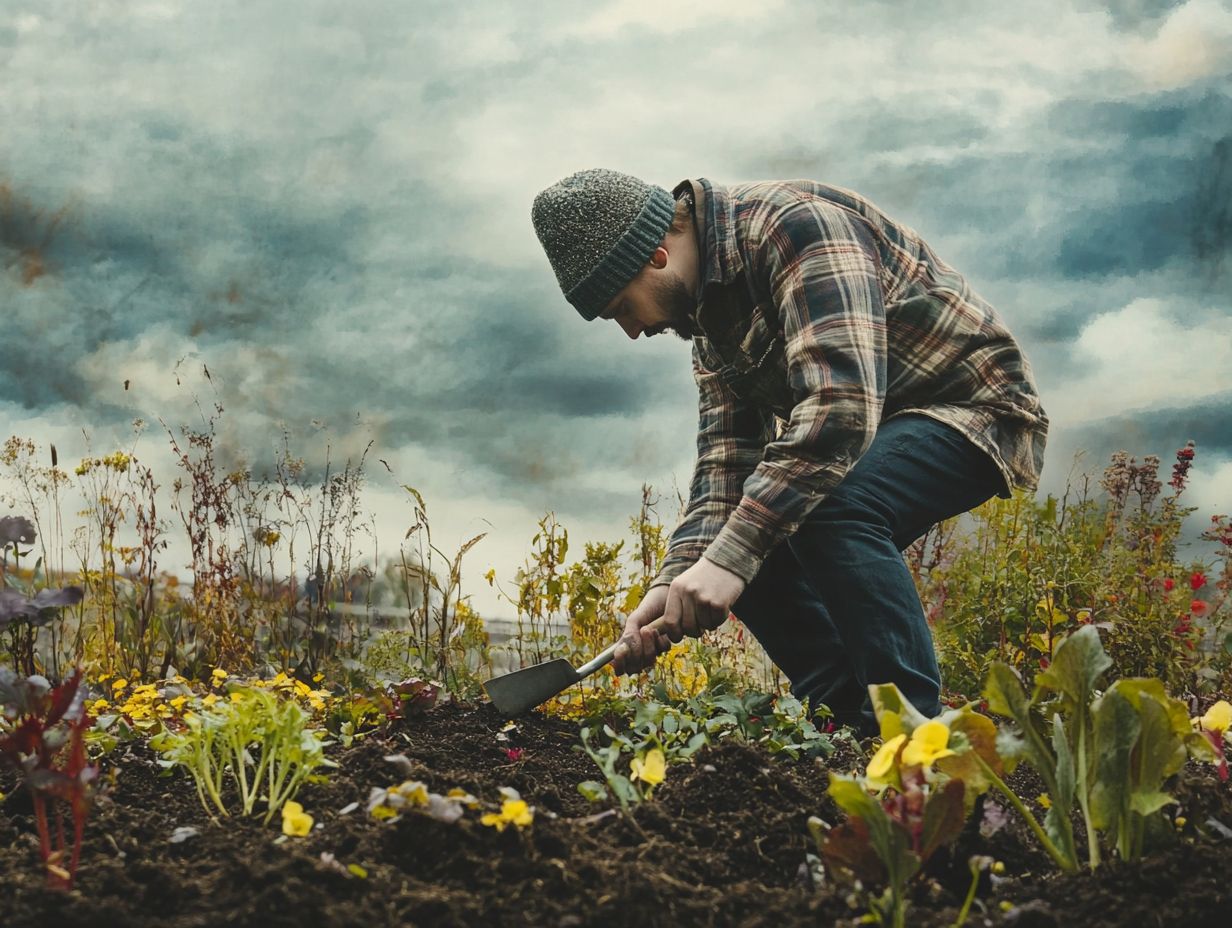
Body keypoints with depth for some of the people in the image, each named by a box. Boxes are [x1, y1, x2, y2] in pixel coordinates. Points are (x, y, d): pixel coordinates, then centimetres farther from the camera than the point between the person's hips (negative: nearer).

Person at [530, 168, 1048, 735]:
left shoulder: (797, 225, -26)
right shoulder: (710, 312, 5)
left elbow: (841, 405, -37)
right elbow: (725, 461, 2)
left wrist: (732, 556, -39)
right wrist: (676, 581, -15)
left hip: (977, 401, -10)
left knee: (831, 508, -33)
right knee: (749, 551, -1)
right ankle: (850, 723, 7)